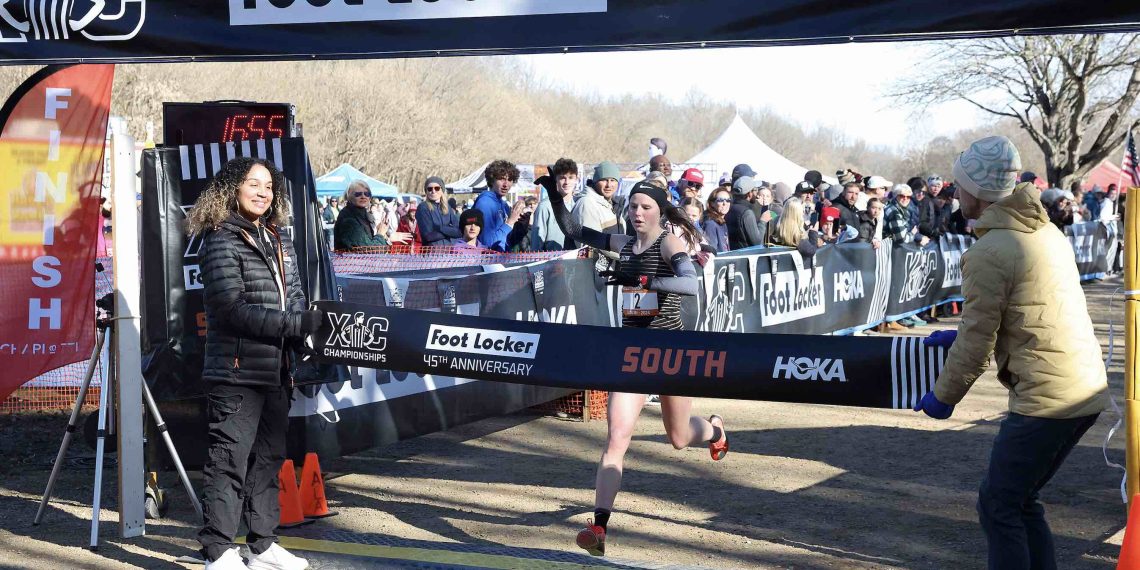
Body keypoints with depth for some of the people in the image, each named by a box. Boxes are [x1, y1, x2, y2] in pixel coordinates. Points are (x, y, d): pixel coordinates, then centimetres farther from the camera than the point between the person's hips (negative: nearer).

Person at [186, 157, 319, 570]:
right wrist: (297, 325, -20)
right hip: (236, 371, -8)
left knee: (269, 457, 14)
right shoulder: (221, 241, -8)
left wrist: (311, 326, -4)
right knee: (230, 459, -6)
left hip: (276, 372, 8)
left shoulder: (278, 242, 15)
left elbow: (295, 298, 18)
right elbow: (233, 308, -17)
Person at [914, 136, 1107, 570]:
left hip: (1045, 400, -9)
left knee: (999, 506, 2)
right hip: (1088, 390, 9)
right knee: (1021, 499, 20)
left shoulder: (989, 252, -15)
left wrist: (943, 396, 3)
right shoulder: (1047, 231, 13)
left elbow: (977, 343, -11)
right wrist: (960, 336, 27)